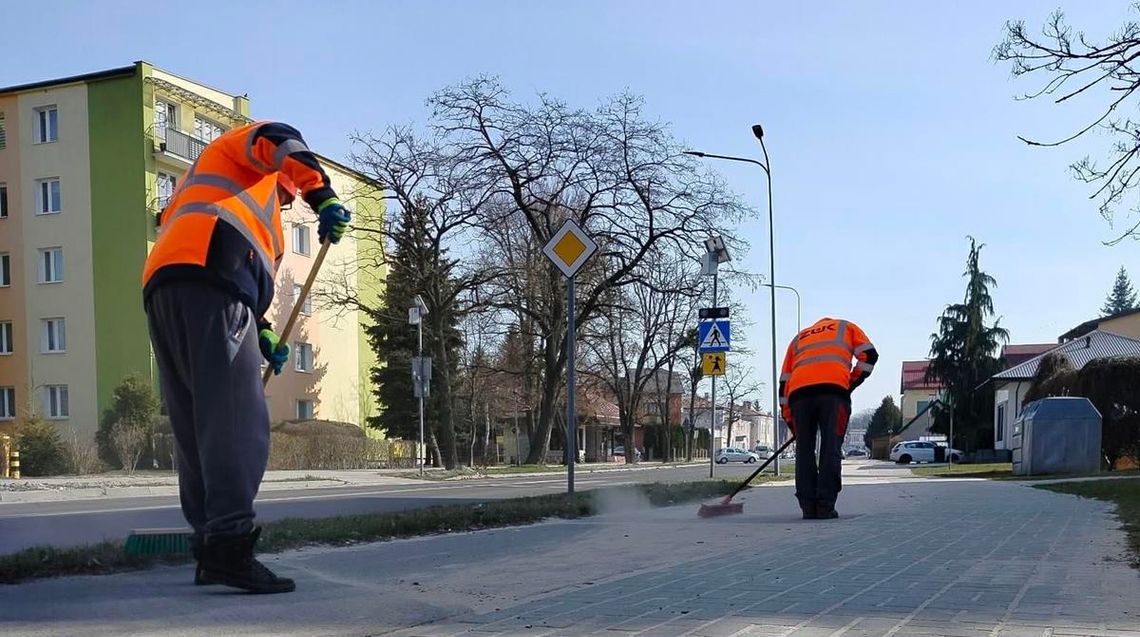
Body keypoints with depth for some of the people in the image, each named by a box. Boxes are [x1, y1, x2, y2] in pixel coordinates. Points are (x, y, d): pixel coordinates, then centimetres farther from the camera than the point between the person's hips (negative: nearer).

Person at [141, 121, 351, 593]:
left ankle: (209, 546, 10)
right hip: (208, 278, -9)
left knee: (195, 425, 9)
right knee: (236, 419, -17)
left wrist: (261, 337, 26)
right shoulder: (241, 155, 23)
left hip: (161, 288, 9)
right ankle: (229, 545, -25)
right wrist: (324, 197, -11)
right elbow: (278, 142, -4)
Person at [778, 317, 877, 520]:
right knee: (830, 447, 0)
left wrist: (789, 419, 28)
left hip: (799, 392, 2)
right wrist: (851, 383, 20)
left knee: (804, 448, 8)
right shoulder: (846, 327, 31)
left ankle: (808, 506, 4)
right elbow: (868, 355, 13)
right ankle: (825, 505, -5)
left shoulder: (799, 338, 36)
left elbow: (784, 380, 28)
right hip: (833, 387, -2)